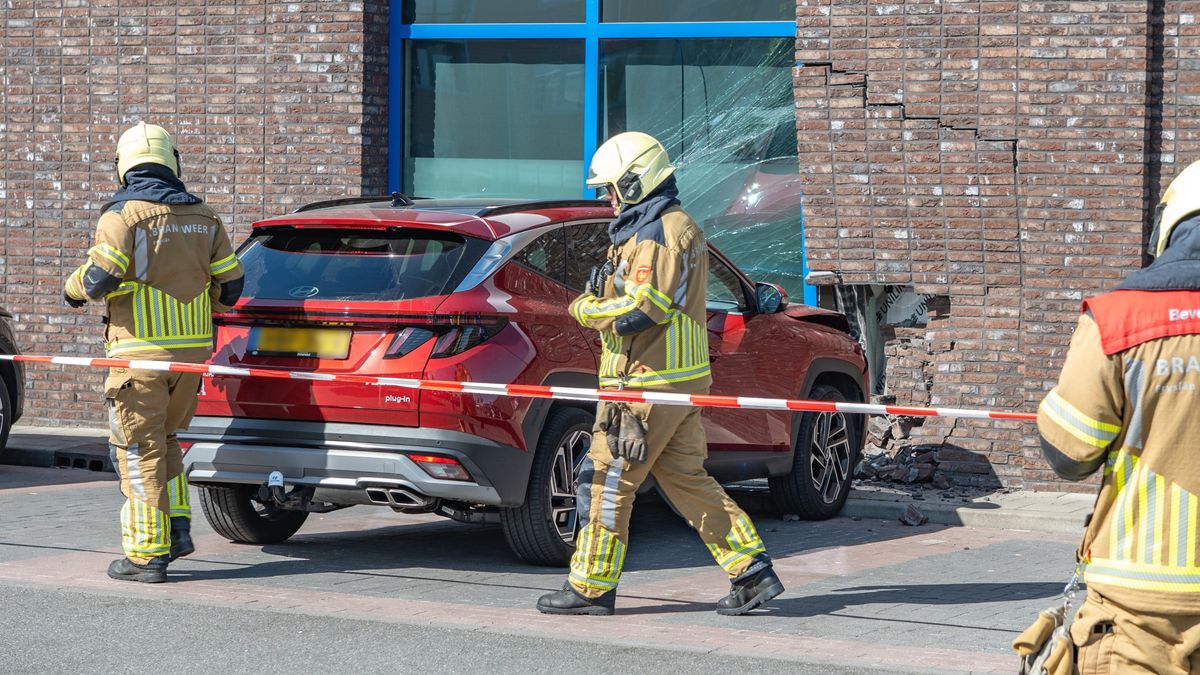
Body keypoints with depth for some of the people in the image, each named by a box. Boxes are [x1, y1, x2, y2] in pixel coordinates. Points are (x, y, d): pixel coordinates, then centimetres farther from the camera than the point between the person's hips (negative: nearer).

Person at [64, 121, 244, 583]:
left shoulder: (124, 214, -9)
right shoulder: (203, 217, 8)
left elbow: (99, 278, -17)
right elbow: (230, 286, 10)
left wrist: (73, 288, 5)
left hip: (139, 354, -6)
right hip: (192, 350, 6)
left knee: (139, 451, 0)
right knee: (163, 441, 22)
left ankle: (147, 554, 0)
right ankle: (177, 528, 15)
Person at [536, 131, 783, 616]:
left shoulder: (656, 235, -15)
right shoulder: (678, 227, 19)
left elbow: (640, 311, -23)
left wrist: (585, 309, -7)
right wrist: (605, 292, 6)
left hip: (647, 384, -10)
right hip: (678, 377, 10)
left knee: (607, 479, -3)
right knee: (686, 479, 12)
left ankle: (591, 587, 4)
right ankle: (753, 572, 9)